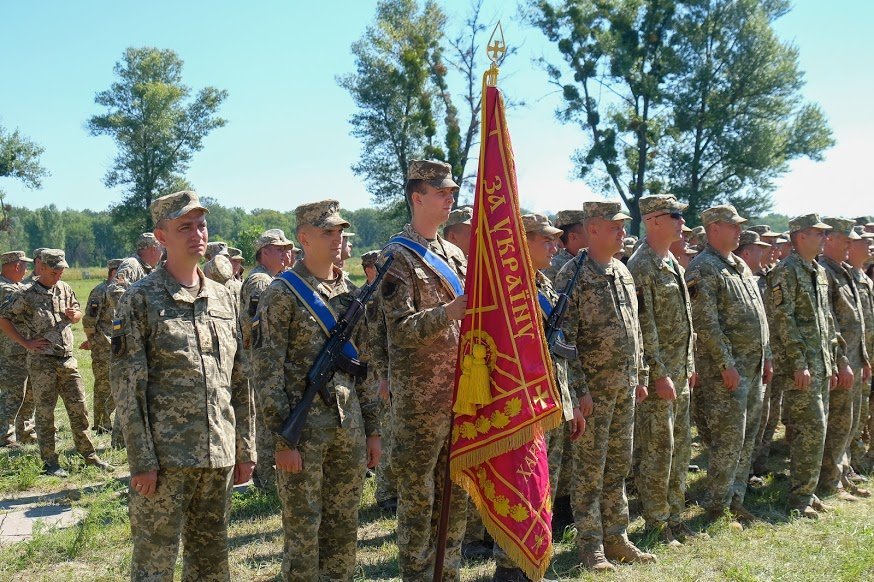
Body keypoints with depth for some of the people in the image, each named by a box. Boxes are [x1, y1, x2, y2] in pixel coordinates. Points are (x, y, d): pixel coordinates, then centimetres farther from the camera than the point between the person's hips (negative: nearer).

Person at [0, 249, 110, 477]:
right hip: (42, 362, -5)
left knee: (79, 408, 7)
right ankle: (49, 462, 11)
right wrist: (26, 343, -9)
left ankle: (89, 455, 17)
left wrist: (75, 315, -2)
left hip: (67, 360, 5)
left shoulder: (65, 289, 9)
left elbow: (78, 313, 23)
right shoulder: (27, 295, -7)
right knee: (45, 412, 2)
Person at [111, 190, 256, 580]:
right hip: (166, 457, -5)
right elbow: (126, 387, -8)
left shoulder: (224, 299, 11)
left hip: (220, 457, 5)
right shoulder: (141, 299, -5)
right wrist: (142, 461, -13)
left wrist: (245, 449, 11)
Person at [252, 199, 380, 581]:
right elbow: (268, 373, -10)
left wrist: (372, 429, 13)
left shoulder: (350, 292, 11)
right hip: (304, 429, -5)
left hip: (350, 428, 6)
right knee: (303, 531, 4)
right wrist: (282, 441, -14)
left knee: (344, 527, 13)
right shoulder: (282, 293, -7)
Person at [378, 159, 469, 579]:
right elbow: (401, 329, -17)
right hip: (421, 395, -7)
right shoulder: (398, 257, -8)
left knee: (456, 487, 13)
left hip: (462, 389, 7)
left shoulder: (454, 254, 14)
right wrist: (451, 311, -30)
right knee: (418, 491, 1)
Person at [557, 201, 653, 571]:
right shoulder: (572, 275, -12)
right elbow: (565, 338, -16)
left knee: (618, 465, 14)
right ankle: (590, 544, 12)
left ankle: (616, 537, 25)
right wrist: (579, 389, -18)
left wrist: (640, 376, 14)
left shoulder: (623, 272, 12)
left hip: (625, 387, 7)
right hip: (594, 388, -7)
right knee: (590, 468, 2)